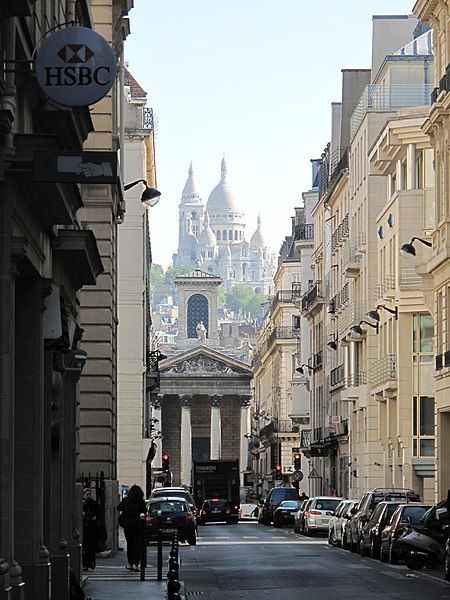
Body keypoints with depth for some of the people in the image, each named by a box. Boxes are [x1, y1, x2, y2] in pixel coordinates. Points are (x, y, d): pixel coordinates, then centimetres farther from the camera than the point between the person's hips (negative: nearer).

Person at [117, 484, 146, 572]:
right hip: (137, 525, -1)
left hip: (127, 525, 1)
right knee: (137, 545, 3)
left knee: (129, 544, 14)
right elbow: (145, 511, 3)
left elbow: (118, 508, 8)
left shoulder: (126, 500, -4)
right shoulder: (141, 502, -7)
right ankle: (136, 564, -5)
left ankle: (130, 564, 16)